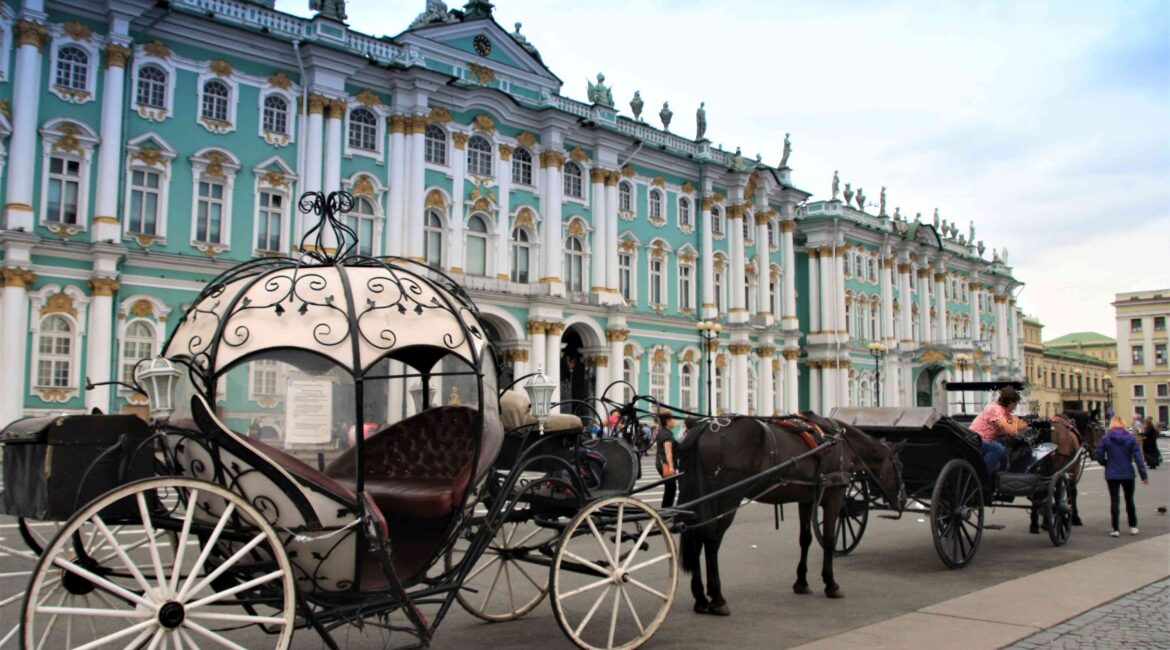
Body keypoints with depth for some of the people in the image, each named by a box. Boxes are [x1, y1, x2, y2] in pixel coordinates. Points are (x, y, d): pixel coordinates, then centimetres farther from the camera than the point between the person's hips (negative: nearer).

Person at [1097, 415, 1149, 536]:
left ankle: (1115, 529, 0)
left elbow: (1099, 457, -6)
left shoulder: (1105, 438, -6)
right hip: (1128, 474, 1)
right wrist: (1144, 475, -5)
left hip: (1112, 475, -1)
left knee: (1114, 500, 2)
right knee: (1129, 500, 16)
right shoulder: (1130, 438, -5)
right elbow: (1138, 457, -7)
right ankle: (1133, 527, 23)